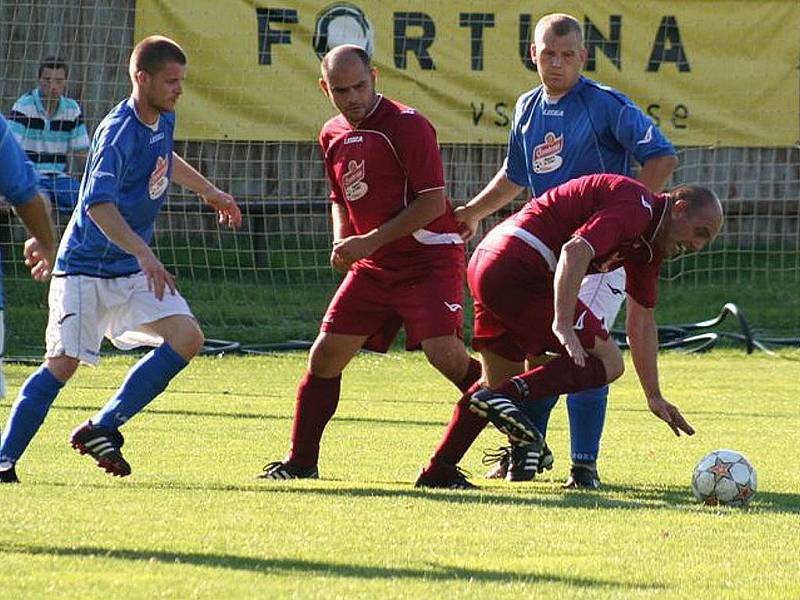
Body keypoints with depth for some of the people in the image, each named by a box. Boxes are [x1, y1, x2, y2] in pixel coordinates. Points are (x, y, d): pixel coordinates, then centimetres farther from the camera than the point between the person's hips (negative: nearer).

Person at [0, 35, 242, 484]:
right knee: (64, 363, -13)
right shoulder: (118, 133, -22)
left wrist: (209, 190, 44)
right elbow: (99, 205, -36)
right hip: (85, 268, -8)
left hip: (134, 272, 8)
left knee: (187, 338, -9)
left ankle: (102, 429, -4)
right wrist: (144, 254, -45)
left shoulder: (164, 120, 5)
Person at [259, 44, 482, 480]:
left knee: (443, 351, -23)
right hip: (374, 265, 7)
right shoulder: (332, 135, 10)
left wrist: (371, 241, -18)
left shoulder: (406, 125, -14)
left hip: (429, 256, -7)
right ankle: (300, 461, 14)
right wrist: (341, 242, 4)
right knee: (326, 353, 2)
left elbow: (433, 202, -18)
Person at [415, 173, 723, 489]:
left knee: (497, 382, 22)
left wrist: (654, 397, 25)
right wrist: (562, 325, -32)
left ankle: (438, 472, 22)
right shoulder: (635, 206, -11)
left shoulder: (649, 246, 20)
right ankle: (508, 397, -22)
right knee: (608, 361, -8)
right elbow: (575, 250, -25)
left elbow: (641, 321, 26)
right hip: (520, 269, -10)